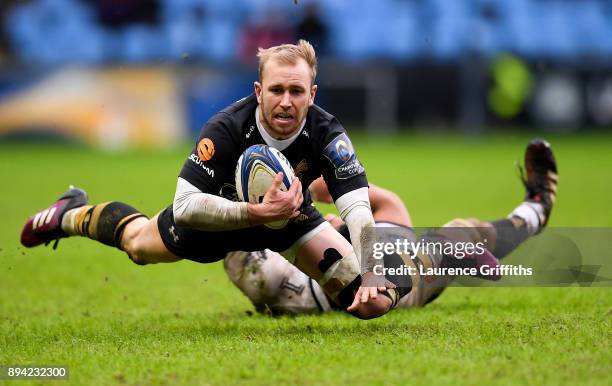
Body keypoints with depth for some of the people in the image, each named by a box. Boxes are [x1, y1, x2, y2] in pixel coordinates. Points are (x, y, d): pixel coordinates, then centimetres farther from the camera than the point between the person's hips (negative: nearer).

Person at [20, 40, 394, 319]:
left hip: (290, 212, 1)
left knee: (371, 302, -6)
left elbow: (359, 208, -39)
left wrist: (368, 276, -53)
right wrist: (257, 213, -54)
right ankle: (72, 214, 58)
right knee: (136, 242, 23)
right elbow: (185, 205, -41)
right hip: (222, 212, -1)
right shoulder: (224, 129, -40)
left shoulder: (326, 132, -36)